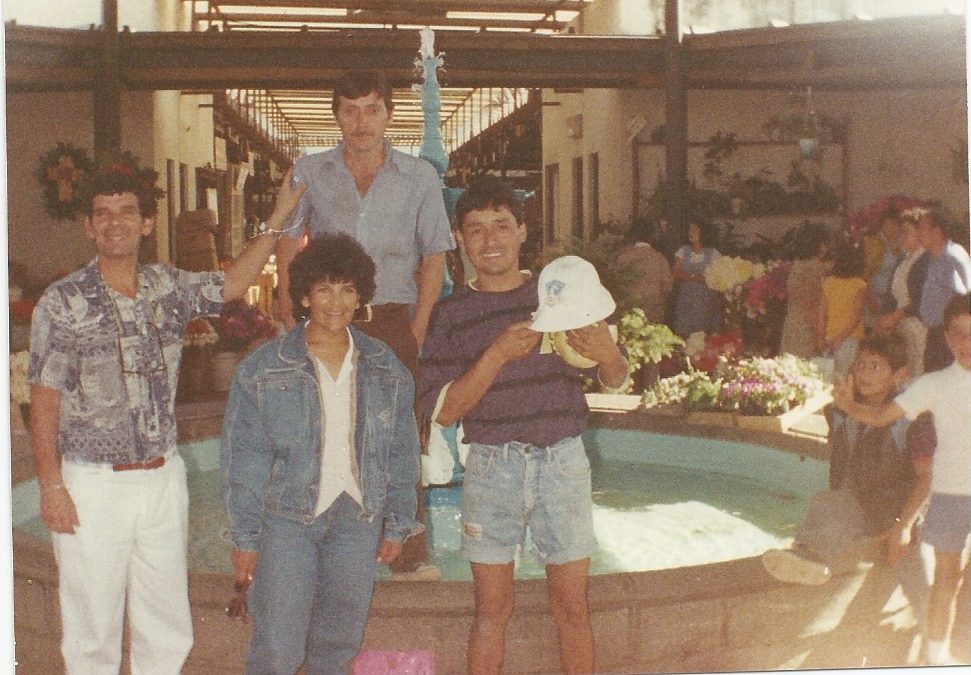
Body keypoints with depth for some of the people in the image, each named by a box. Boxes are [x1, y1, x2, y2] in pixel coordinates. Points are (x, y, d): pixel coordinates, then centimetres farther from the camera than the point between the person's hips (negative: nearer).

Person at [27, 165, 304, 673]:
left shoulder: (168, 287, 4)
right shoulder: (62, 302, -8)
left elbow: (233, 283, 18)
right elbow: (44, 401, -7)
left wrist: (278, 217, 11)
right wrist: (51, 487, -10)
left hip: (163, 477, 4)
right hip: (93, 485, -4)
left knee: (168, 630, 13)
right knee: (92, 632, 6)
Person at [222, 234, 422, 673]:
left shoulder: (385, 369, 4)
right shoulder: (262, 370, -5)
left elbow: (402, 454, 9)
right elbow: (244, 461, -4)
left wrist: (398, 525, 7)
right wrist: (245, 537, -5)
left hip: (358, 521, 3)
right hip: (287, 521, -3)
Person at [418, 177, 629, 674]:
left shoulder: (559, 292, 5)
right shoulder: (451, 314, 2)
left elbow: (616, 382, 10)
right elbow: (441, 410, -6)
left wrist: (606, 354, -14)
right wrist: (497, 356, -18)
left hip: (562, 461, 1)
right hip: (492, 466, -1)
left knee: (571, 606, 6)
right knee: (493, 609, 5)